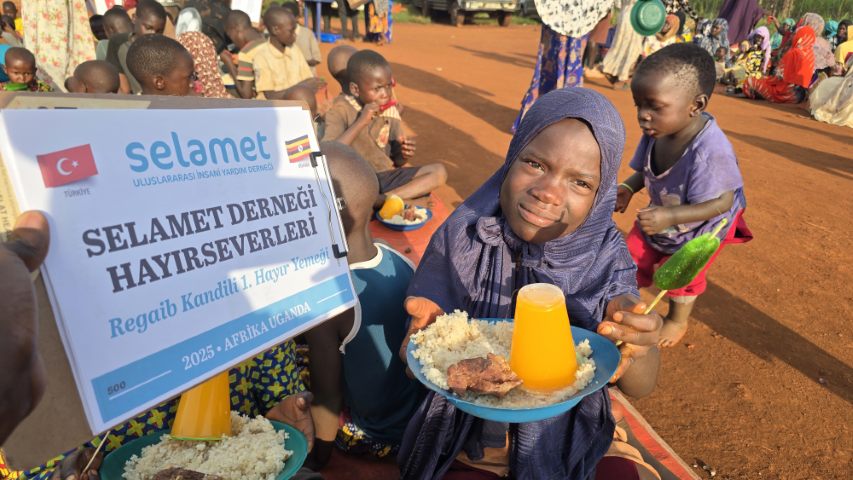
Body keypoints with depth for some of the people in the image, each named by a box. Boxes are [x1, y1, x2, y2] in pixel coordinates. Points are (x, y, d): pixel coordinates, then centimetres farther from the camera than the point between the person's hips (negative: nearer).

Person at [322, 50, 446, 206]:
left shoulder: (390, 111, 5)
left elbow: (396, 162, 13)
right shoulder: (341, 109, -8)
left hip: (385, 177, 6)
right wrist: (361, 121, -23)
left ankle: (377, 201, -22)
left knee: (439, 171, -10)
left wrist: (403, 155, -12)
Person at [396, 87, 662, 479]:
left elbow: (640, 387, -10)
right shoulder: (461, 236, -17)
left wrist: (636, 345, -31)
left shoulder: (605, 252, -12)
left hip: (571, 444, 3)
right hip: (468, 447, -3)